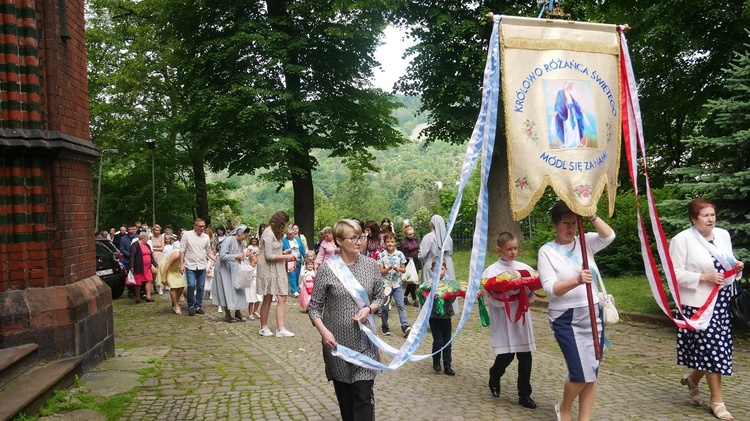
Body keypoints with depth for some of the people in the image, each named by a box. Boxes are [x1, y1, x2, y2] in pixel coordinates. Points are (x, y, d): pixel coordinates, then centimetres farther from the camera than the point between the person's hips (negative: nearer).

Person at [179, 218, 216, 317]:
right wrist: (181, 264, -7)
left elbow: (209, 252, 13)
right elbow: (182, 250, -2)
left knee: (201, 287, 7)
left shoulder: (206, 237, 7)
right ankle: (191, 306, 6)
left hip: (202, 266, 3)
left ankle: (198, 306, 20)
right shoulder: (187, 235, -2)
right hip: (190, 265, -3)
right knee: (191, 286, -11)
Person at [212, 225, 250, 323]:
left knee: (238, 290, 2)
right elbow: (222, 255, -24)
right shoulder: (229, 240, -18)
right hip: (224, 269, -6)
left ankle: (237, 312, 14)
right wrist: (236, 256, -25)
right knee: (227, 291, -2)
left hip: (234, 269, 7)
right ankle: (227, 314, 7)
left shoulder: (241, 242, 4)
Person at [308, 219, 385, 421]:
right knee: (343, 393, 14)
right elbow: (314, 306, -4)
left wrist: (369, 309, -12)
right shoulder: (327, 269, -8)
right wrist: (323, 331, -20)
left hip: (364, 339, 1)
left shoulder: (371, 265, -1)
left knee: (364, 394, -3)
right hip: (337, 341, -1)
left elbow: (380, 297, 9)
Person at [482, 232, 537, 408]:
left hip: (522, 318, 4)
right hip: (503, 320, -4)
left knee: (525, 356, 4)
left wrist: (528, 288, -14)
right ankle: (494, 376, 33)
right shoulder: (491, 272, -6)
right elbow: (496, 300, -15)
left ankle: (524, 394, 18)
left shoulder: (524, 268, 6)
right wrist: (516, 290, -22)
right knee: (506, 356, 0)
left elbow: (530, 297, 7)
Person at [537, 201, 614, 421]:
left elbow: (609, 236, -11)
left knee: (592, 371, 7)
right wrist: (577, 281, -29)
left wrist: (592, 216, -19)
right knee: (581, 372, -9)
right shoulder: (547, 251, -5)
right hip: (566, 318, -4)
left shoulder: (585, 242, 6)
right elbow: (550, 288, -15)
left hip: (592, 314, 4)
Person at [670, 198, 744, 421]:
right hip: (699, 303, -6)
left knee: (719, 347, 9)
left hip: (723, 300, 7)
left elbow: (728, 263, 21)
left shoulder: (723, 234, 9)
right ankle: (717, 401, 13)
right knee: (711, 348, -2)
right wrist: (703, 277, -20)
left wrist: (737, 267, 0)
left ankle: (693, 379, 35)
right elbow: (675, 273, -13)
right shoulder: (682, 240, -11)